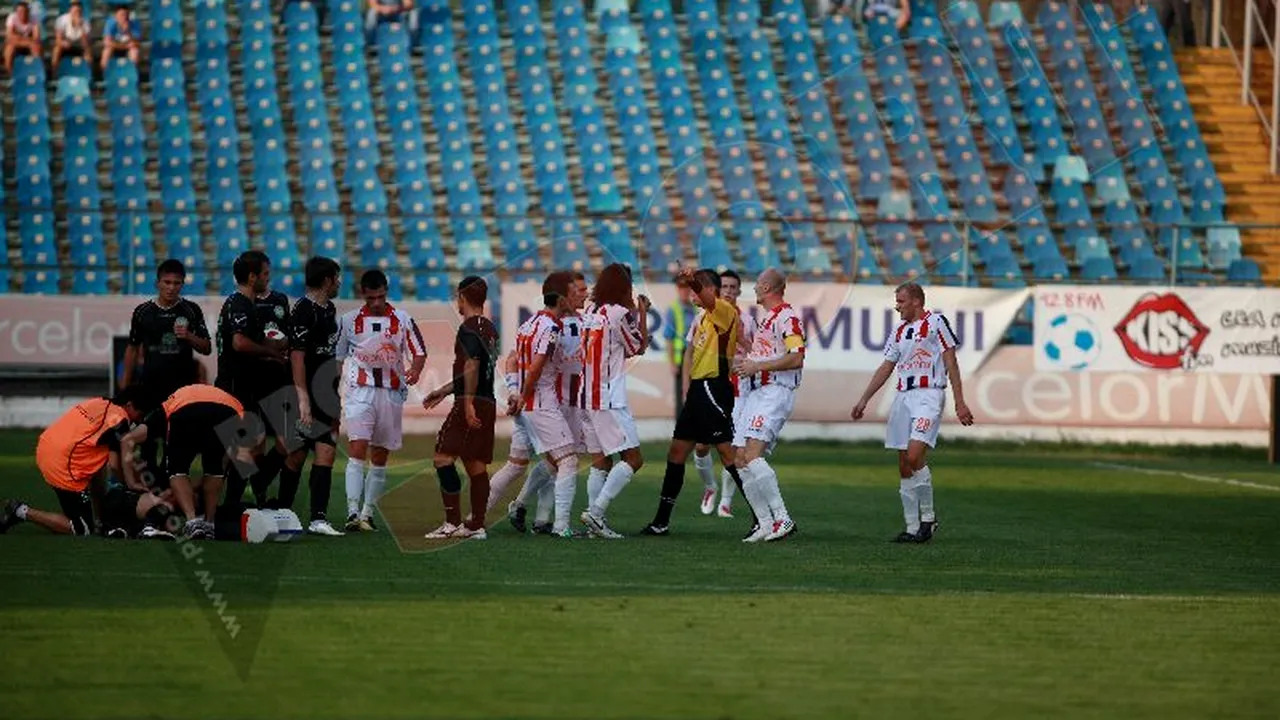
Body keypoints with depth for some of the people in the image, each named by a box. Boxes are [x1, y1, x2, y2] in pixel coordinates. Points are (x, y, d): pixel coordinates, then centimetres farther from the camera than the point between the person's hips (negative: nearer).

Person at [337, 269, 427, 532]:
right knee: (357, 451, -16)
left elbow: (419, 352, 6)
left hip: (391, 392, 2)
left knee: (380, 458, 7)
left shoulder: (402, 320, 3)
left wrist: (415, 370, -17)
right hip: (359, 391, -2)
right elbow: (336, 358, 11)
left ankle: (368, 513, 16)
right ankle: (353, 512, -22)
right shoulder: (349, 321, 4)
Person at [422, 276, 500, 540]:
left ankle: (453, 522, -11)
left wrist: (467, 404, -24)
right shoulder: (490, 329, 18)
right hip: (488, 403, 9)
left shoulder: (468, 328, -10)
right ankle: (477, 525, 8)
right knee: (476, 465, 9)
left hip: (470, 402, -9)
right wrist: (444, 391, 34)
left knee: (443, 458, -7)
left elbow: (472, 367, -20)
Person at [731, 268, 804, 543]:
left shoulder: (787, 317, -11)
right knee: (740, 459, 3)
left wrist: (758, 366, -17)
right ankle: (765, 523, 4)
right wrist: (747, 362, 17)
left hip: (776, 393, -10)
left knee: (752, 455, -22)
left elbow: (796, 359, -20)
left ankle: (782, 518, -20)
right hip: (757, 393, 10)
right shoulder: (764, 318, 21)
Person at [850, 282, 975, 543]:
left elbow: (951, 364, -5)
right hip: (903, 396, 7)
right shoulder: (899, 332, 18)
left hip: (928, 395, -7)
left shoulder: (936, 323, -2)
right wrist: (863, 401, 17)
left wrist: (960, 404, -9)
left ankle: (928, 517, -6)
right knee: (904, 466, 3)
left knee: (915, 456, -21)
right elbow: (885, 369, 22)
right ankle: (912, 527, 7)